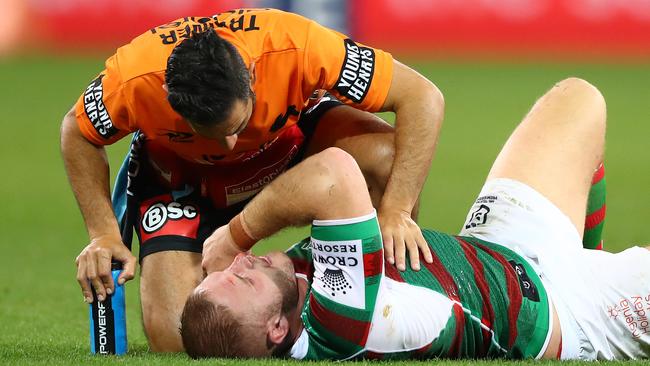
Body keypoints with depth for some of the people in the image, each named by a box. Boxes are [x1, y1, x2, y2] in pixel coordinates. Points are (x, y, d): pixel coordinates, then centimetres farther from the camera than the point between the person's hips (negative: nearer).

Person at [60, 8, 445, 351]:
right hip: (180, 172, 0)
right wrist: (104, 234, -20)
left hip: (292, 134, 1)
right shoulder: (134, 80, -36)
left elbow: (423, 97, -32)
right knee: (172, 337, -18)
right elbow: (77, 133, -12)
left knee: (384, 156, -31)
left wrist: (395, 211, -38)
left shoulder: (295, 48, -39)